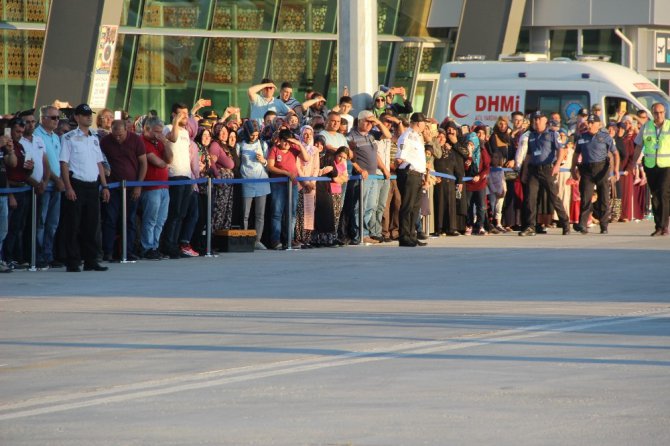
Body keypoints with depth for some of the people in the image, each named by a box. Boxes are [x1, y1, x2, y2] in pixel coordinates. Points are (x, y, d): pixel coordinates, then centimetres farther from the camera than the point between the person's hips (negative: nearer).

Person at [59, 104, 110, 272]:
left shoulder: (94, 138, 16)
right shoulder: (69, 138, -3)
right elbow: (64, 164, -8)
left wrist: (104, 186, 13)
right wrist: (68, 187, -16)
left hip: (93, 185, 6)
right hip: (76, 185, -6)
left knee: (92, 225, 8)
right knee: (73, 226, -4)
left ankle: (91, 260, 13)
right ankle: (72, 263, -2)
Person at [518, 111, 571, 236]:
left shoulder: (552, 134, 0)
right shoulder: (531, 136, 16)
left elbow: (561, 150, -9)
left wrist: (557, 164, -25)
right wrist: (525, 171, 18)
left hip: (547, 169, -5)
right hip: (533, 170, 5)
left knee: (554, 197, 0)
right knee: (530, 197, -7)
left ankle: (565, 224, 12)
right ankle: (530, 227, -5)